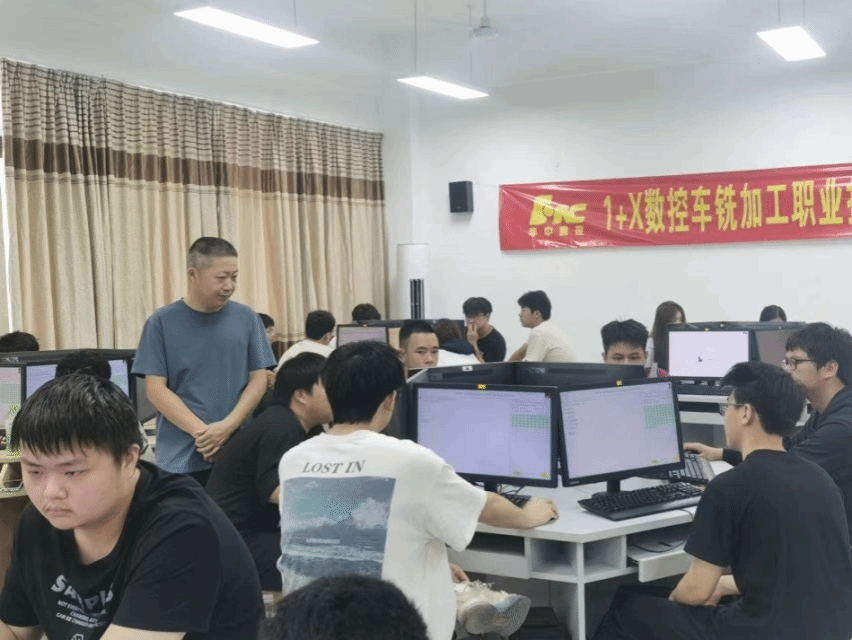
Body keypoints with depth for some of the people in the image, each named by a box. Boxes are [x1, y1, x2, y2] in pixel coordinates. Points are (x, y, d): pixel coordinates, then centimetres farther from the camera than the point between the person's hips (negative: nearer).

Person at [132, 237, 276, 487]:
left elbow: (258, 380, 4)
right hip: (180, 459, -1)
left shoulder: (246, 318, 5)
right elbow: (155, 388, -3)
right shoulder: (162, 322, 0)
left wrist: (227, 426, -11)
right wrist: (201, 431, -13)